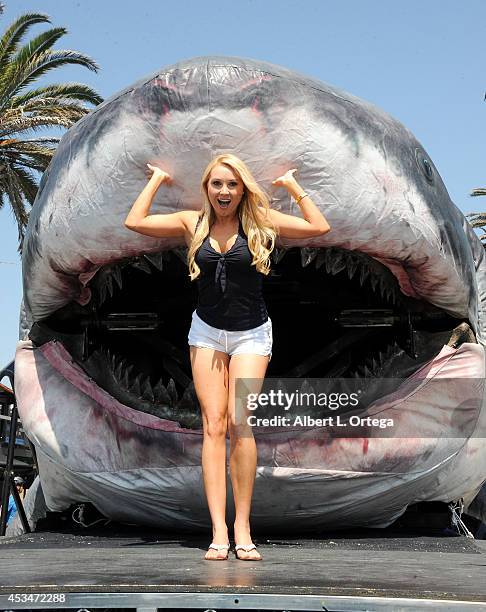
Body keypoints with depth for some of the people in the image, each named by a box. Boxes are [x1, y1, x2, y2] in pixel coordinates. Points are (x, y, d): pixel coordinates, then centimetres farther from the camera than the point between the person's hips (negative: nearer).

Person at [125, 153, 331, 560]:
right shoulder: (193, 223, 1)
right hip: (207, 332, 2)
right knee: (213, 424, -7)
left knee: (239, 421, -15)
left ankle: (242, 527, -7)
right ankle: (219, 531, -9)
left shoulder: (260, 222, -3)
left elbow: (320, 227, -7)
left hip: (251, 334, -2)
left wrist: (292, 185, -1)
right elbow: (134, 222, -4)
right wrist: (158, 179, 5)